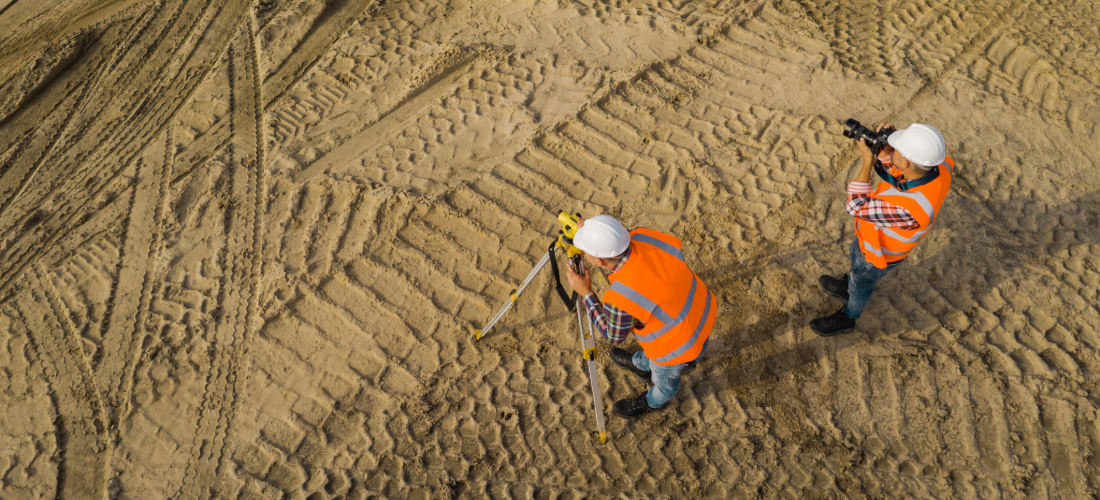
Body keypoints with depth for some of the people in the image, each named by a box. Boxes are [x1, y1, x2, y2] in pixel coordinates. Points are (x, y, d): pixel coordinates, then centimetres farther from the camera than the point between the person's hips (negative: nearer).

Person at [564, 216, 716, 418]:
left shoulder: (619, 301, -38)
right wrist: (596, 233, -7)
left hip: (682, 347, -6)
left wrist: (586, 293, -14)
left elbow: (613, 336, -15)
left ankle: (653, 402, 63)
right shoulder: (644, 237, -23)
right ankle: (641, 364, 70)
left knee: (665, 377, 31)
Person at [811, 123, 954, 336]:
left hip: (879, 253, -6)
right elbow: (889, 170, -8)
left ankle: (846, 318, 55)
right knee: (855, 258, 35)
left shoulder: (907, 208, -51)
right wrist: (884, 148, -27)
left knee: (861, 286, 24)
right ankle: (846, 286, 66)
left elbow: (857, 207, -37)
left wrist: (867, 160, -36)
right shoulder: (939, 166, -27)